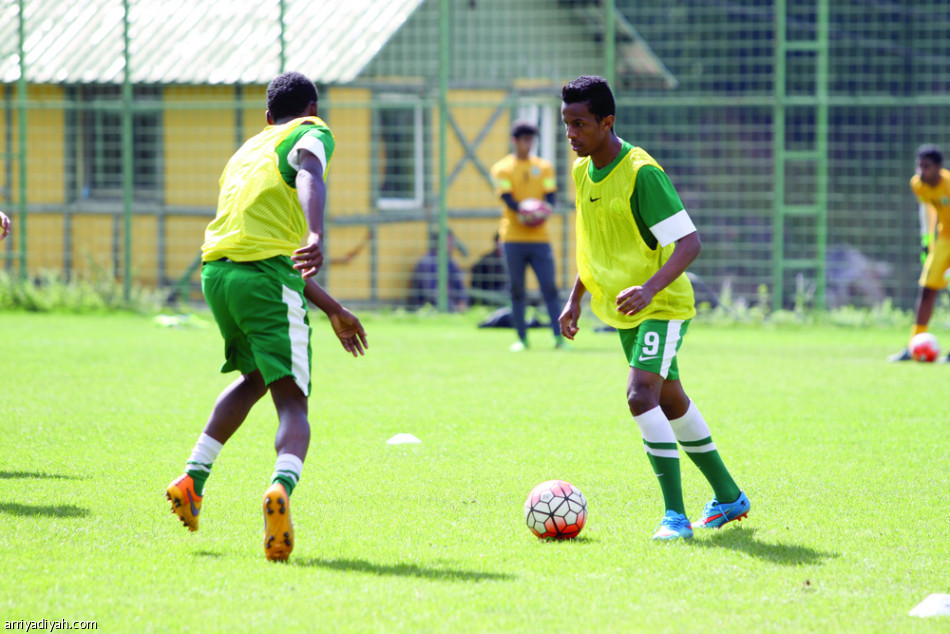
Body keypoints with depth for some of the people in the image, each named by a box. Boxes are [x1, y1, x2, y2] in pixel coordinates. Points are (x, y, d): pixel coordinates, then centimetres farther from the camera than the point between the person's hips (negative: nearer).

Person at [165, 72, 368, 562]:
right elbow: (309, 176, -17)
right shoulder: (311, 133, 10)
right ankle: (282, 487, -38)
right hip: (265, 277, -7)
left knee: (254, 378, 30)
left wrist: (333, 310, 40)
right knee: (292, 402, -9)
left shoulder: (249, 149, 32)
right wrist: (316, 236, -34)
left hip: (216, 269, 7)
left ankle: (194, 478, 20)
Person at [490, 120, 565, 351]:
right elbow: (507, 198, -9)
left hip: (539, 236, 1)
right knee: (516, 290, 1)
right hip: (513, 237, -1)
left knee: (549, 287, -7)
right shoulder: (502, 168, 4)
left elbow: (550, 197, 3)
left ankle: (559, 336, -9)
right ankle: (522, 338, 8)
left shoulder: (544, 167, 12)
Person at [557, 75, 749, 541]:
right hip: (623, 310, 9)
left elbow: (689, 242, -25)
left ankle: (675, 515, -22)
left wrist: (650, 288, -38)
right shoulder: (581, 172, 3)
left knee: (641, 396, -24)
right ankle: (728, 497, 34)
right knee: (670, 401, 18)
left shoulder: (642, 172, -23)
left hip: (662, 306, -9)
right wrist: (575, 299, 14)